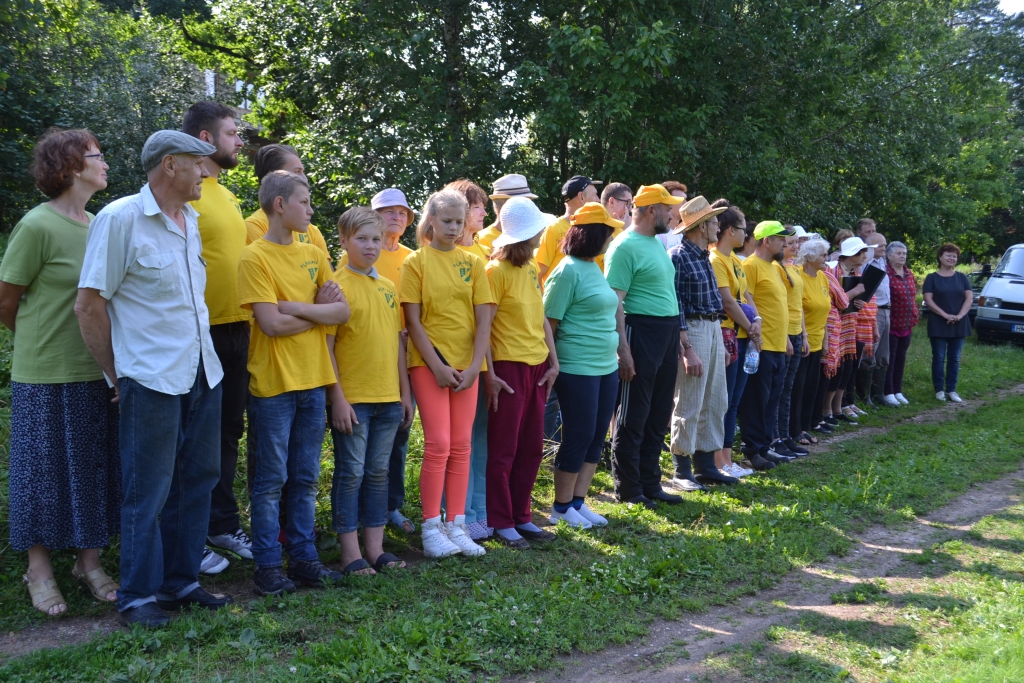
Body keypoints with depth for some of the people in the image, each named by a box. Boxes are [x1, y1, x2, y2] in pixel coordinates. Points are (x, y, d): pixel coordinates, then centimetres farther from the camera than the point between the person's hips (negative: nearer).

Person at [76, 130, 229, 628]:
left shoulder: (191, 220, 12)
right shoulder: (120, 219, -10)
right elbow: (89, 305, -11)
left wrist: (203, 361, 16)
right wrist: (118, 376, -5)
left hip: (202, 375, 7)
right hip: (151, 380, -7)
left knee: (196, 481, 13)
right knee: (148, 493, 1)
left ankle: (182, 582, 27)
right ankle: (138, 596, 16)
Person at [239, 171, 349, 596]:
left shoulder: (313, 255, 10)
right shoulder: (255, 257, -9)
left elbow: (342, 312, 3)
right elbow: (272, 324, -17)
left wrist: (298, 307, -12)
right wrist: (320, 311, -4)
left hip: (312, 381, 6)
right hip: (273, 384, -6)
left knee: (305, 478, 12)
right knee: (271, 479, 4)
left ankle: (303, 557, 22)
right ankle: (267, 565, 14)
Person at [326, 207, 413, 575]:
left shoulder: (388, 287, 11)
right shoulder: (337, 285, -7)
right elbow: (326, 345, -11)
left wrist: (405, 392, 13)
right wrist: (337, 397, -15)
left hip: (388, 398, 6)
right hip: (351, 398, -6)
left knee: (378, 472, 12)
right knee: (351, 472, 1)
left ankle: (376, 548, 21)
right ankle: (350, 553, 10)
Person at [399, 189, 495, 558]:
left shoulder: (473, 262, 7)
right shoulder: (416, 261, -1)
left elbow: (483, 319, 3)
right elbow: (413, 320, -5)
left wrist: (475, 366, -7)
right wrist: (437, 366, -12)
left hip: (466, 364, 3)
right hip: (430, 362, -3)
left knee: (461, 445, 6)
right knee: (438, 444, -7)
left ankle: (456, 525, 14)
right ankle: (431, 528, 3)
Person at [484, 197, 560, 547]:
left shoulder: (531, 268, 11)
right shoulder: (497, 270, -11)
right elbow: (483, 325, -13)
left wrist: (553, 360, 8)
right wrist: (489, 375, -16)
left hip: (537, 365, 7)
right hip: (509, 366, -7)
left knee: (532, 447, 12)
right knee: (503, 450, 3)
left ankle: (521, 516, 24)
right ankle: (501, 522, 13)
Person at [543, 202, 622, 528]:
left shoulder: (594, 268, 12)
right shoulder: (569, 271, -14)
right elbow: (549, 322, -13)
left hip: (606, 367, 9)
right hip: (578, 369, -8)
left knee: (596, 436, 11)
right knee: (578, 437, 0)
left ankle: (578, 501, 21)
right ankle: (561, 507, 14)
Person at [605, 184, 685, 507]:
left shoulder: (657, 242, 15)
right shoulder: (625, 247, -13)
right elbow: (615, 302, -18)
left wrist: (676, 336, 16)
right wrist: (623, 350, -22)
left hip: (667, 333, 9)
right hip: (641, 332, -9)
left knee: (658, 415, 14)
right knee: (633, 417, 0)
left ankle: (650, 483, 24)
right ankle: (628, 489, 10)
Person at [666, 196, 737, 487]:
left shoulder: (704, 257, 14)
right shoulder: (677, 257, -12)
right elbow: (675, 307, -16)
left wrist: (720, 340, 14)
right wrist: (688, 349, -20)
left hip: (714, 328, 9)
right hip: (692, 330, -9)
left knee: (715, 403, 12)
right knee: (689, 406, -3)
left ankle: (706, 465, 22)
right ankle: (682, 471, 7)